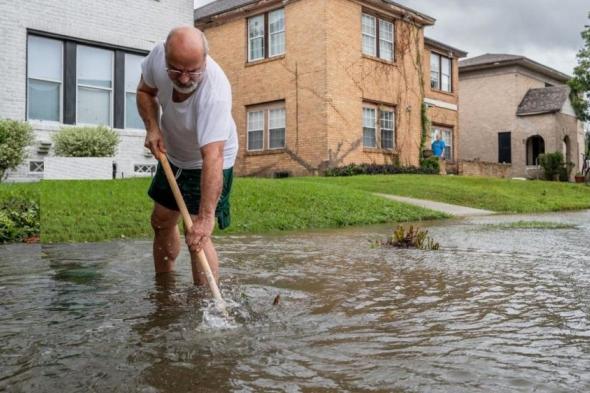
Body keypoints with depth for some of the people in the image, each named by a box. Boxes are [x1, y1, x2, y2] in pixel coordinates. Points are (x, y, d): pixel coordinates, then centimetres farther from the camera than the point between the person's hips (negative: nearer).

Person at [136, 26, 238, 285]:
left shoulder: (215, 93, -40)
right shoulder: (158, 55, -23)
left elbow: (212, 157, -47)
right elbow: (145, 91, -1)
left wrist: (206, 217, -52)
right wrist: (152, 127, -18)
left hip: (209, 162, -6)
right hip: (172, 156, 7)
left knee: (197, 238, -18)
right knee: (161, 222, 18)